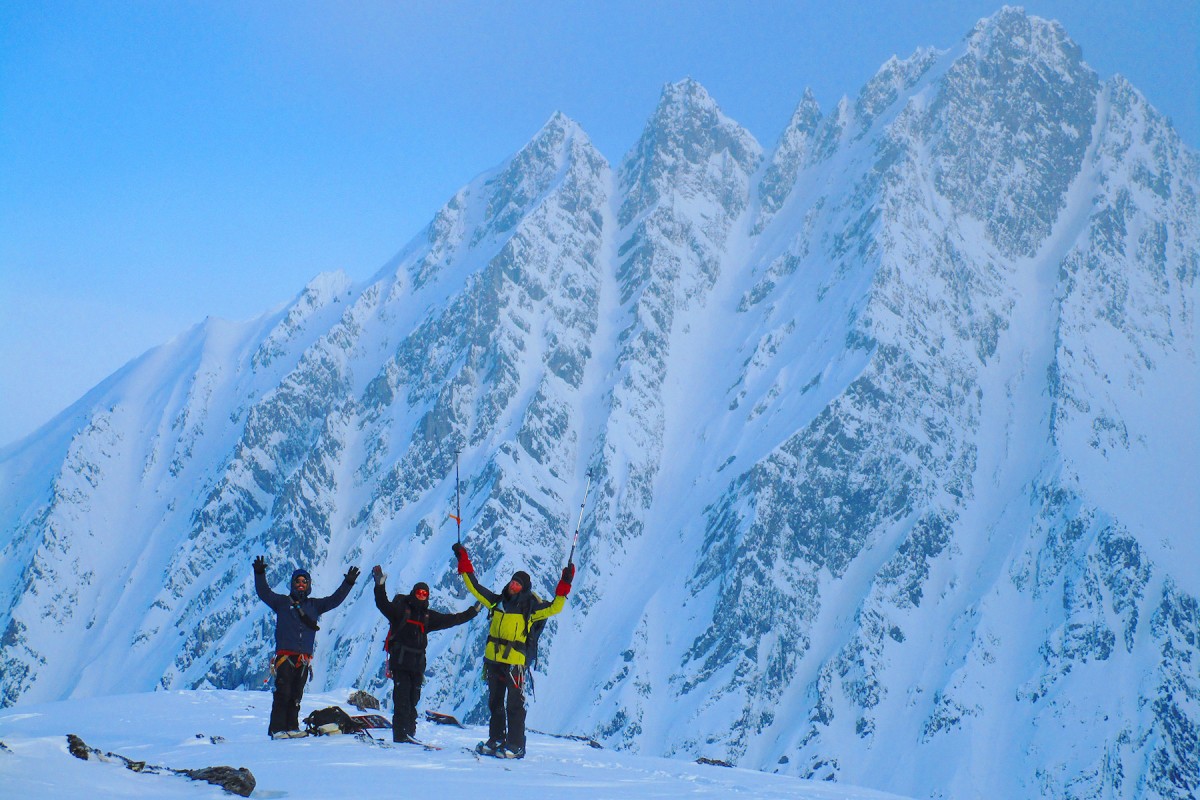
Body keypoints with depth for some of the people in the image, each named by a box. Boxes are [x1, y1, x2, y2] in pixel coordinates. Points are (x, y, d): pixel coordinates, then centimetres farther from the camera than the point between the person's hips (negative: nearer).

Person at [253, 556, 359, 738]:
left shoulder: (314, 605, 18)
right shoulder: (282, 602, 10)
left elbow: (334, 600, 16)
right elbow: (264, 593, 1)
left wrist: (348, 583, 7)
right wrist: (259, 574, -13)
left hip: (304, 658, 4)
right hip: (285, 655, -4)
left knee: (296, 695, 6)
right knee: (283, 693, -10)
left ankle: (292, 727, 9)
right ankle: (276, 729, -9)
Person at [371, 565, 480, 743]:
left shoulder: (428, 616, 18)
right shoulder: (400, 609, 3)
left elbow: (451, 620, 23)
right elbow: (383, 605, -14)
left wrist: (472, 612, 22)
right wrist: (380, 585, -29)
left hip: (417, 662, 5)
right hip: (400, 660, -5)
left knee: (413, 698, 4)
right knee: (402, 696, -10)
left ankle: (409, 731, 7)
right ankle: (401, 733, -12)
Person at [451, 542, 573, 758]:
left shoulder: (529, 607, 0)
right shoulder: (497, 601, 13)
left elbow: (554, 608, -9)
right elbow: (474, 587, 20)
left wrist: (564, 585, -19)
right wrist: (463, 561, 20)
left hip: (515, 661, -6)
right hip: (492, 659, 6)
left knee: (514, 704, -7)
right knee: (495, 702, 14)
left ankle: (515, 746, -4)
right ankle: (496, 740, 24)